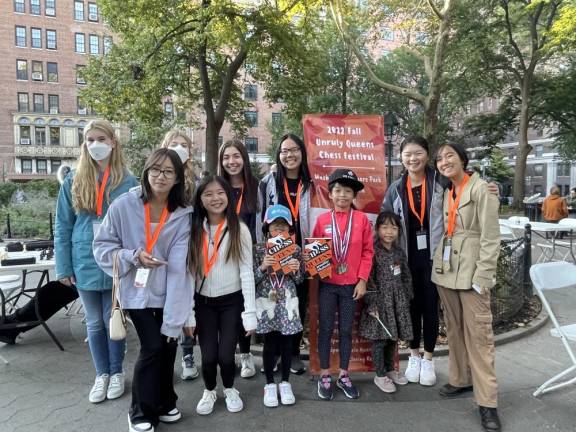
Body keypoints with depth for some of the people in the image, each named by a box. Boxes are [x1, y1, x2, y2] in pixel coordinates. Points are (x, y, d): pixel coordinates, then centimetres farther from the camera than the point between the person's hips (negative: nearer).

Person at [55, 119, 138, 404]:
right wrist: (63, 266, -2)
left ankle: (116, 372, 31)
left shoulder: (128, 181, -5)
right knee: (94, 322, 15)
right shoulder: (73, 181, 1)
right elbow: (62, 226, 2)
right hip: (85, 264, 2)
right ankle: (101, 374, 32)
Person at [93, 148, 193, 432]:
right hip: (137, 292, -2)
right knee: (153, 347, -6)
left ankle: (164, 403, 38)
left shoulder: (182, 215, -10)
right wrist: (133, 256, -22)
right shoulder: (123, 206, -13)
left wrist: (175, 319, -15)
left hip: (169, 292, 2)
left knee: (168, 346, 10)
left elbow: (179, 266, -14)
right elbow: (102, 247, -3)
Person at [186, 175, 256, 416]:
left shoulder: (239, 230, -9)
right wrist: (187, 312, -1)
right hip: (203, 302, 2)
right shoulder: (194, 231, -1)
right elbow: (190, 273, 1)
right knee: (208, 356, 0)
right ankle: (209, 391, 34)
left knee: (226, 355, -4)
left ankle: (229, 389, 31)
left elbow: (247, 272, -9)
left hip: (231, 300, -2)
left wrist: (250, 313, -12)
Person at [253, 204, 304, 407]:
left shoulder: (295, 250, -1)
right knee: (270, 344, 8)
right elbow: (252, 279, -4)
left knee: (286, 343, 10)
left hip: (287, 303, 1)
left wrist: (296, 270, -15)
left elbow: (300, 280, 5)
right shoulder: (258, 250, -4)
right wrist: (263, 267, -21)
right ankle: (270, 384, 25)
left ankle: (285, 382, 28)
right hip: (266, 302, -1)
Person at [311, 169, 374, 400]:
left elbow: (367, 252, -1)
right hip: (327, 284, 0)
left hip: (351, 285, 0)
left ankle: (343, 375, 26)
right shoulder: (322, 220, -1)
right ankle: (324, 376, 22)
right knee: (325, 329, 7)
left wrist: (362, 280, -5)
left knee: (346, 330, 11)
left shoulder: (362, 219, -2)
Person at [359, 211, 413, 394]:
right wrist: (372, 304, -16)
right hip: (380, 301, -6)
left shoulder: (399, 252, 6)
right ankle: (380, 375, 18)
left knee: (393, 338, 15)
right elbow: (369, 279, -15)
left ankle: (390, 370, 33)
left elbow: (406, 277, 14)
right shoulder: (373, 252, -13)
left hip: (398, 301, 6)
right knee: (380, 339, 2)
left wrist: (406, 298, 11)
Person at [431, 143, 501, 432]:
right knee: (454, 329, 16)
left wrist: (482, 276, -16)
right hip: (446, 269, 7)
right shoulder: (446, 192, 13)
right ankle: (460, 379, 32)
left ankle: (487, 401, 6)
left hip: (471, 271, -7)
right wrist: (440, 264, 8)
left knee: (478, 335, -4)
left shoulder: (481, 189, -8)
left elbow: (490, 236, -12)